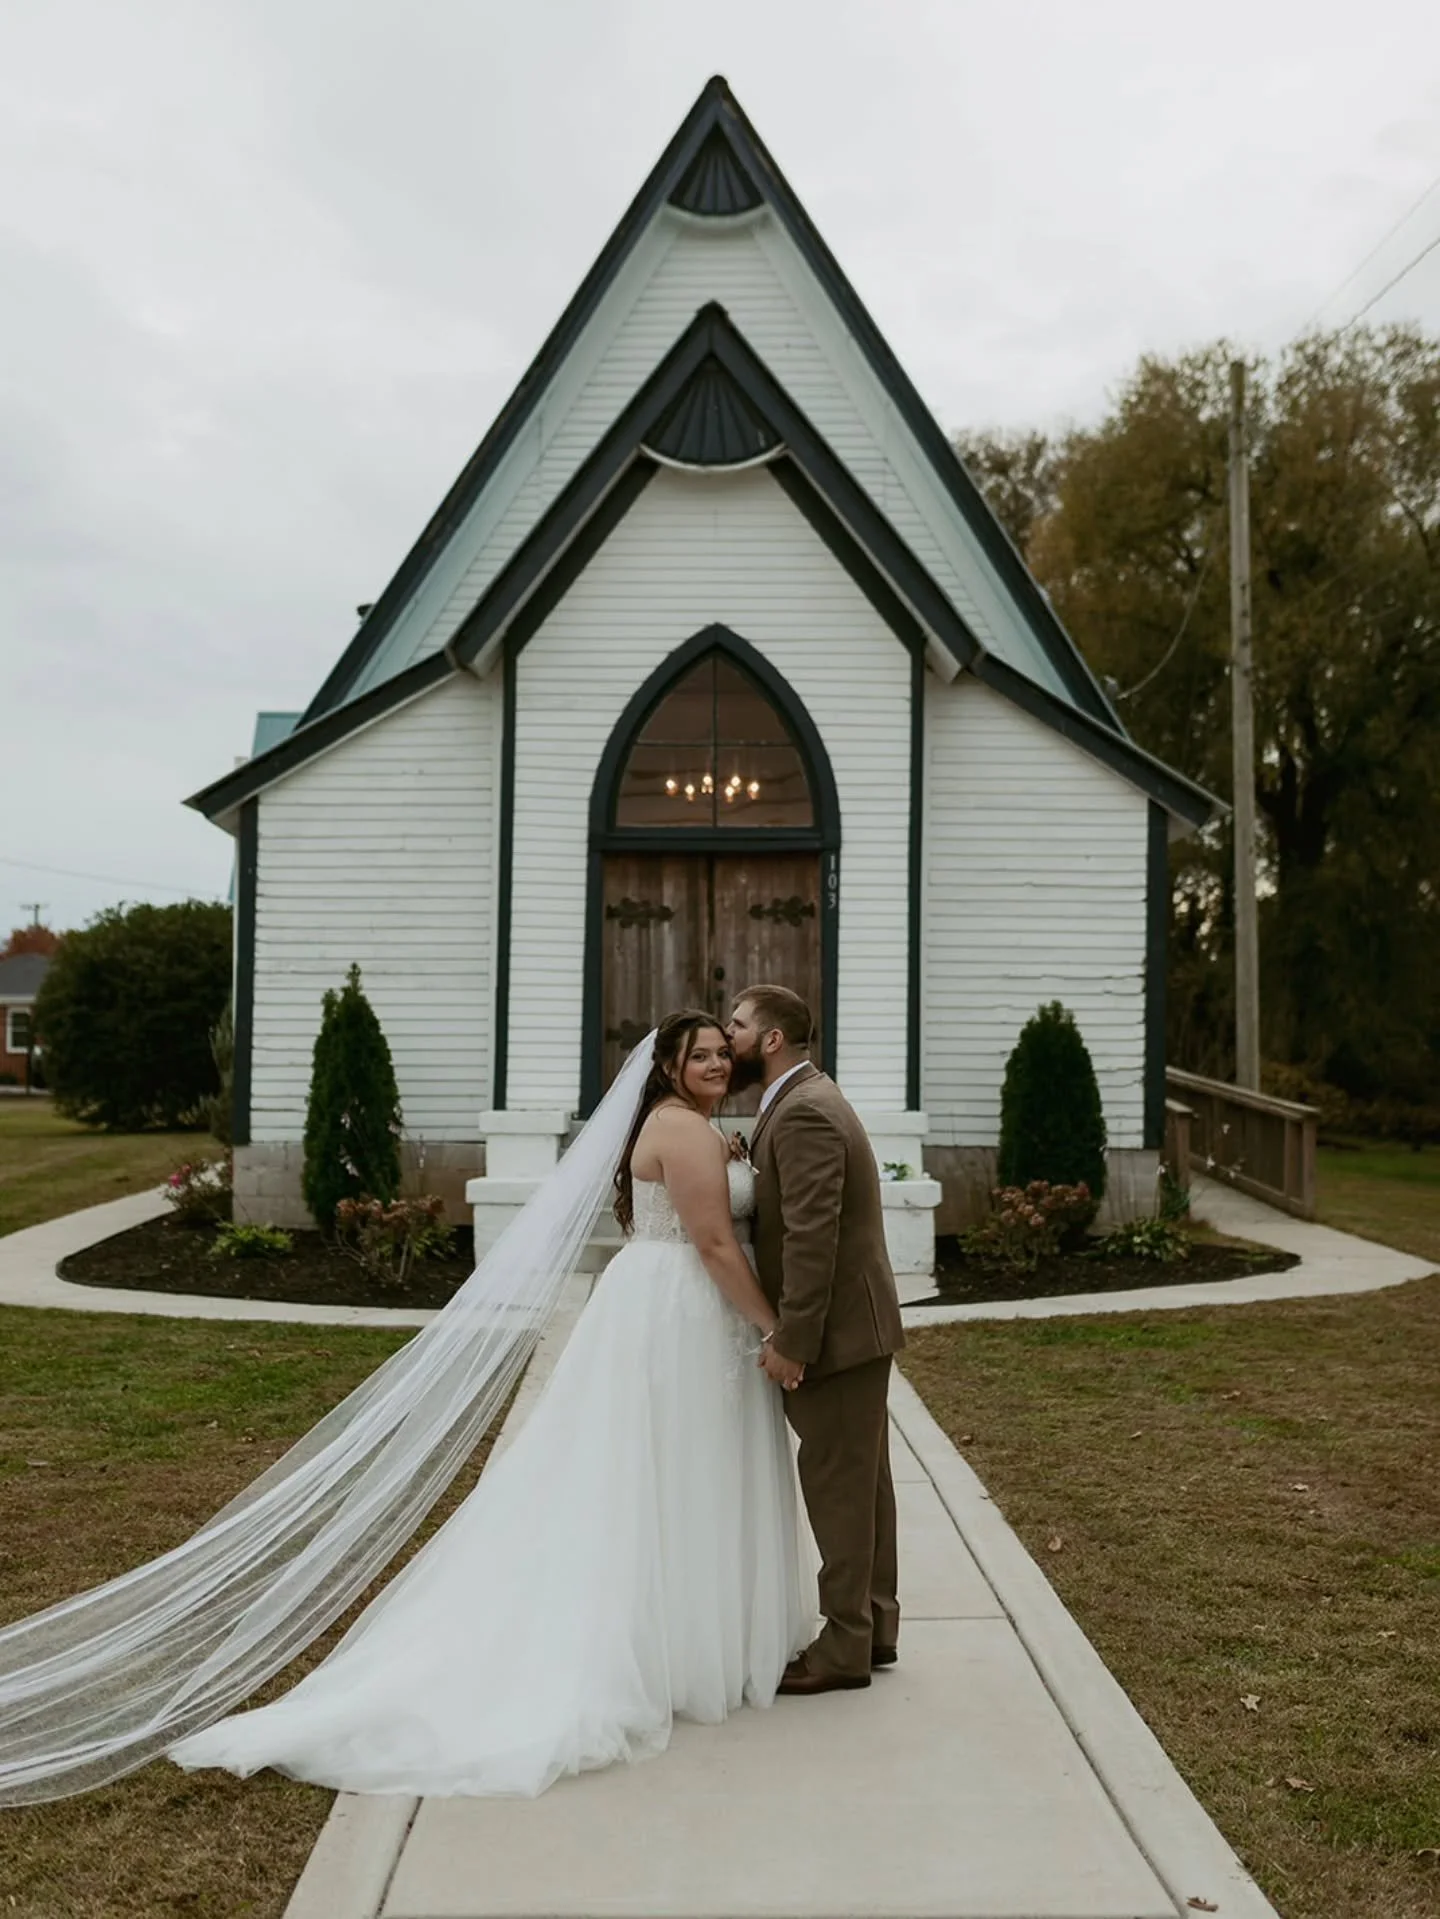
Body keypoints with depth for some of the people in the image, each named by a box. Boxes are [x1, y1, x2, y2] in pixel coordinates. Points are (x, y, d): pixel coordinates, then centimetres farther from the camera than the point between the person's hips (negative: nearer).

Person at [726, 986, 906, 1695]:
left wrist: (792, 1341, -23)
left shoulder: (804, 1113, -20)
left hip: (835, 1326, -10)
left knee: (837, 1484, 1)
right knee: (861, 1479, 17)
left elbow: (812, 1238, -25)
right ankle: (874, 1625, 29)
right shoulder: (807, 1098, 13)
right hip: (856, 1322, 10)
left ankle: (845, 1648, 13)